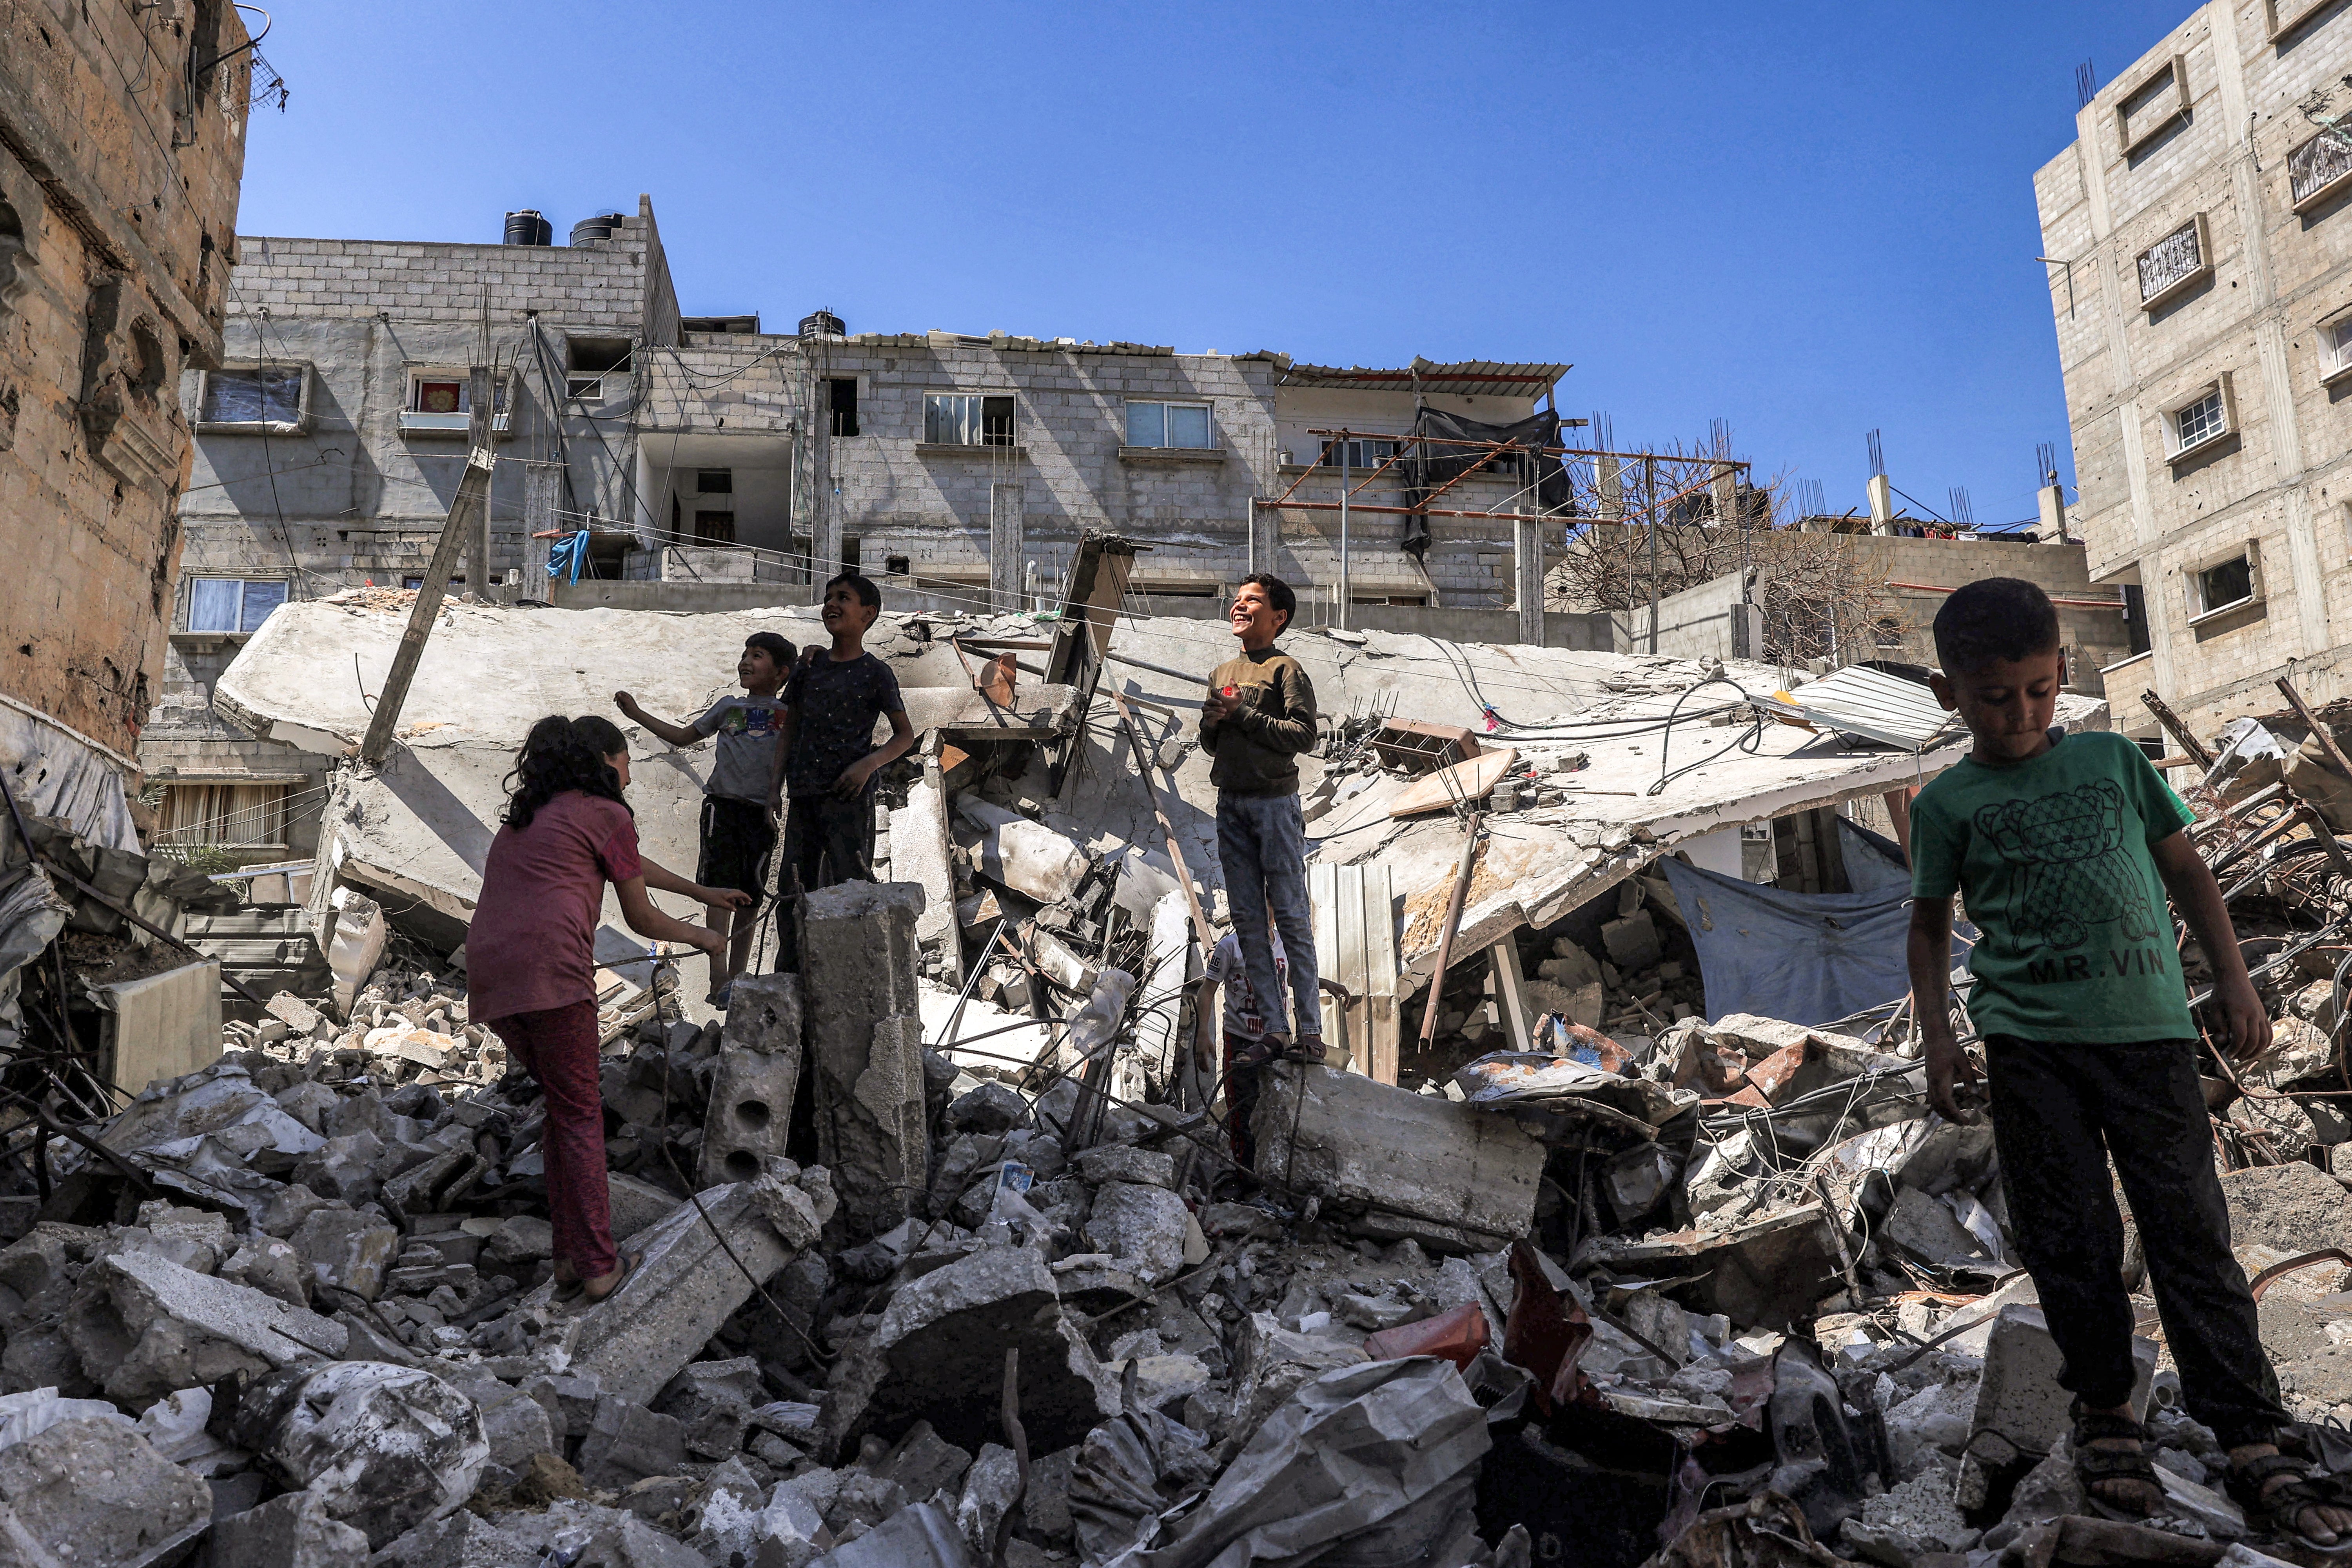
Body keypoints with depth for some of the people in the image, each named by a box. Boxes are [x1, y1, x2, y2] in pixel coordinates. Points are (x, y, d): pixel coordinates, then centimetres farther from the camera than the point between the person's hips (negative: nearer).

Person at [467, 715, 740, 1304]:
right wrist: (702, 937, 28)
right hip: (551, 970, -7)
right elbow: (641, 919, 11)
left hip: (488, 972, 7)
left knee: (564, 1104, 19)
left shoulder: (531, 813, 29)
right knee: (581, 1113, 4)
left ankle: (569, 1257, 22)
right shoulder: (607, 814, 4)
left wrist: (702, 892, 50)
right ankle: (598, 1266, 9)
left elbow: (629, 863, 41)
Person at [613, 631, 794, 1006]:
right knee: (720, 890, -9)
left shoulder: (787, 712, 9)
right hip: (722, 805, 1)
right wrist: (637, 713, 25)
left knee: (750, 897, 5)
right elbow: (683, 736, 27)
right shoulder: (729, 706, 17)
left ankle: (737, 978, 16)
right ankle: (719, 979, -13)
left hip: (761, 811, -1)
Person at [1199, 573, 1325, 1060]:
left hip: (1274, 802, -6)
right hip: (1230, 803, 7)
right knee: (1247, 919, 5)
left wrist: (1242, 714, -13)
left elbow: (1304, 734, -14)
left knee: (1291, 917, -4)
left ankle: (1310, 1029, 2)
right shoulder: (1222, 673, 17)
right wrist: (1211, 724, 0)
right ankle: (1274, 1028, 11)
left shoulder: (1285, 669, -2)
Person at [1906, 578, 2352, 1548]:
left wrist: (2234, 982, 11)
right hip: (2027, 1040, -1)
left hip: (2146, 1030, 1)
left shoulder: (2116, 759, 9)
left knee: (2190, 1230, 1)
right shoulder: (1947, 803, 5)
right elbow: (1929, 925, 11)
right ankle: (2105, 1413, 20)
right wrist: (1938, 1039, 3)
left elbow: (2186, 869, 16)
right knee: (2070, 1241, 4)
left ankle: (2254, 1446, 7)